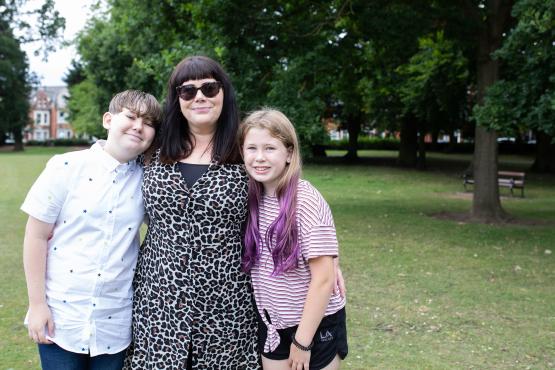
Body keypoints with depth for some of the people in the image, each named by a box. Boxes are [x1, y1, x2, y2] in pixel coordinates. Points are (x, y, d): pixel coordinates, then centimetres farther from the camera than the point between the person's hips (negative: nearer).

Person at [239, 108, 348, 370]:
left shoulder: (306, 202, -20)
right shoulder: (253, 200, -3)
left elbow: (323, 279, -19)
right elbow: (258, 268, 6)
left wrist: (302, 340, -16)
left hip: (314, 325, -5)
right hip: (271, 324, 5)